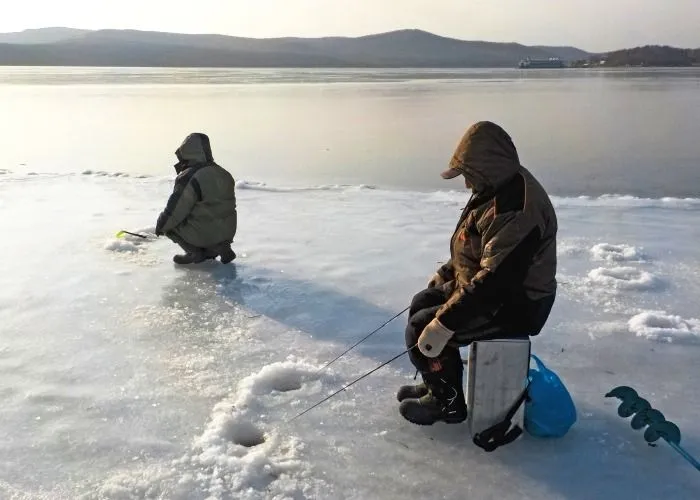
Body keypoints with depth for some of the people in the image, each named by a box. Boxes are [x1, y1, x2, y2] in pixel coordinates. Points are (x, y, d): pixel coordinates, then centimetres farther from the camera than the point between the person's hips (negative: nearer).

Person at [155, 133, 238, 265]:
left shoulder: (188, 178, -17)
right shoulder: (224, 174, 7)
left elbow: (174, 211, -15)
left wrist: (160, 225, 3)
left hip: (206, 234, -7)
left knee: (168, 223, 11)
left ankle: (195, 253, 2)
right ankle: (216, 247, 13)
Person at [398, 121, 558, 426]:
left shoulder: (514, 211, -31)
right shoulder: (497, 189, 3)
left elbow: (496, 281, -35)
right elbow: (473, 249, 18)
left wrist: (445, 323, -33)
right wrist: (445, 274, 13)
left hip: (513, 304, -11)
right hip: (484, 285, 11)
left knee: (422, 328, -12)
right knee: (421, 305, 14)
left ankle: (448, 402, 7)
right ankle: (437, 386, 25)